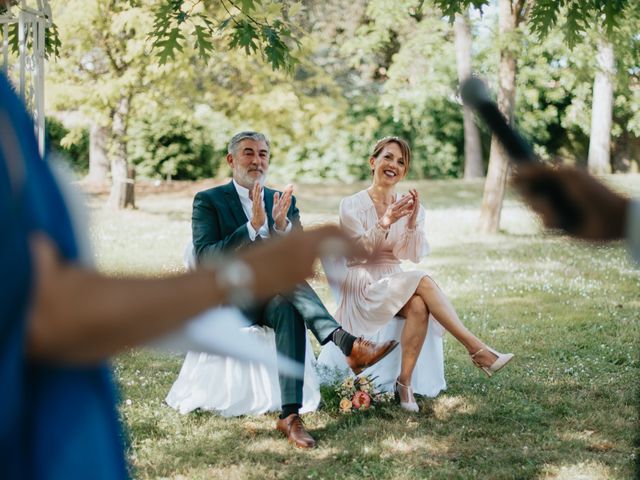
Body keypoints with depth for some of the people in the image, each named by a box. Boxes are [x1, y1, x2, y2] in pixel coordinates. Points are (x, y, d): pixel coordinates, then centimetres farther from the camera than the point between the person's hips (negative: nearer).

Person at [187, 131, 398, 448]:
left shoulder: (284, 202, 14)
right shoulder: (208, 201, 2)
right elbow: (204, 259, -14)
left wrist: (282, 225, -18)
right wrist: (253, 226, -25)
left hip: (275, 297, 4)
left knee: (289, 312, -34)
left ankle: (290, 416, -40)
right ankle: (350, 345, -47)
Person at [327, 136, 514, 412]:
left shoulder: (411, 207, 9)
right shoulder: (351, 205, -1)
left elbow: (415, 255, -2)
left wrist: (413, 221, -20)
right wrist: (385, 222, -27)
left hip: (396, 284, 4)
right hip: (362, 287, -4)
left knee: (419, 306, -33)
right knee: (423, 282, -30)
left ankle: (405, 383, -27)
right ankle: (478, 351, -30)